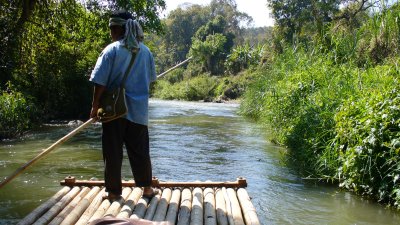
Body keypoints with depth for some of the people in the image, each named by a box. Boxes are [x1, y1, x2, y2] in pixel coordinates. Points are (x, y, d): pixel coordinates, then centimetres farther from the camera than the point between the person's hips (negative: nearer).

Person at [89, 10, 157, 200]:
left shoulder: (111, 50, -10)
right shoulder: (145, 51, 4)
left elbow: (100, 82, -11)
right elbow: (150, 79, 12)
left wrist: (95, 106, -2)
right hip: (139, 110, 4)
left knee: (113, 152, 6)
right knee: (140, 150, 13)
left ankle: (113, 191, 12)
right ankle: (147, 188, 18)